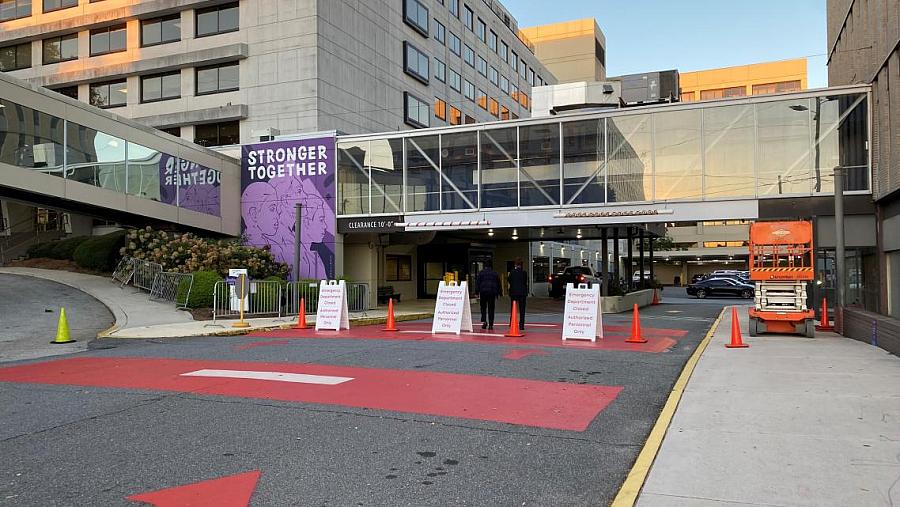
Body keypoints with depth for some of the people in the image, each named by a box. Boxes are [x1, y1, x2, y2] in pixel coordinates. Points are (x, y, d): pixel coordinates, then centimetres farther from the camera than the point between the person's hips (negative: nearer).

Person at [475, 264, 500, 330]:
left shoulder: (481, 272, 5)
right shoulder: (495, 273, 13)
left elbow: (477, 283, -1)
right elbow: (498, 284, 14)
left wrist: (477, 292, -1)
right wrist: (498, 293, 17)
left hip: (483, 292, -1)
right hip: (492, 292, 2)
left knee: (483, 308, 10)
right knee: (491, 309, 3)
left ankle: (484, 321, -9)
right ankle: (490, 325, 0)